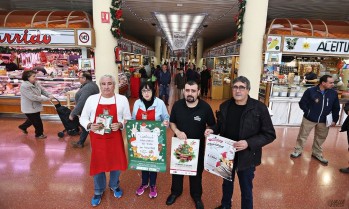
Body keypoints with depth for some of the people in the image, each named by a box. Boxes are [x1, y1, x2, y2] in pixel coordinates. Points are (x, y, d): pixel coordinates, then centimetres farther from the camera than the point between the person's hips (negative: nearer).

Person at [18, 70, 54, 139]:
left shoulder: (36, 83, -1)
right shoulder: (24, 86, -26)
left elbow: (42, 90, 6)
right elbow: (33, 97, -32)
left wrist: (49, 95, -15)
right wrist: (47, 99, -31)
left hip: (36, 106, 9)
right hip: (29, 108, -8)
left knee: (32, 119, 28)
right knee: (38, 122, 5)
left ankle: (23, 127, 52)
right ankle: (39, 134, 26)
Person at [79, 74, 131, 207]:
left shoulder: (122, 99, -4)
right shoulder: (91, 99, -2)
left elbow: (128, 119, 2)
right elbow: (83, 118, 4)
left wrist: (120, 125, -18)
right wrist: (89, 126, -16)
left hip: (115, 139, 0)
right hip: (97, 139, 1)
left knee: (116, 163, 15)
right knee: (97, 165, 13)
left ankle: (114, 186, 47)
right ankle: (98, 191, 41)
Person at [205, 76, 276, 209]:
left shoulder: (259, 108, -17)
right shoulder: (225, 106, -3)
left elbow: (270, 134, -15)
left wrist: (248, 143, -28)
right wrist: (212, 130, -11)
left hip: (246, 157, -4)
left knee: (246, 189, 16)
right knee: (227, 182, 27)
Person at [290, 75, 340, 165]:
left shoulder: (333, 93, -2)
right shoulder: (310, 91, -13)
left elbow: (336, 108, 7)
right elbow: (302, 103, -7)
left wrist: (334, 120, 3)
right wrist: (308, 112, -12)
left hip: (324, 121, 4)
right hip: (309, 119, -3)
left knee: (320, 138, 17)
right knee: (302, 135, 8)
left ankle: (317, 153, 37)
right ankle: (298, 151, 26)